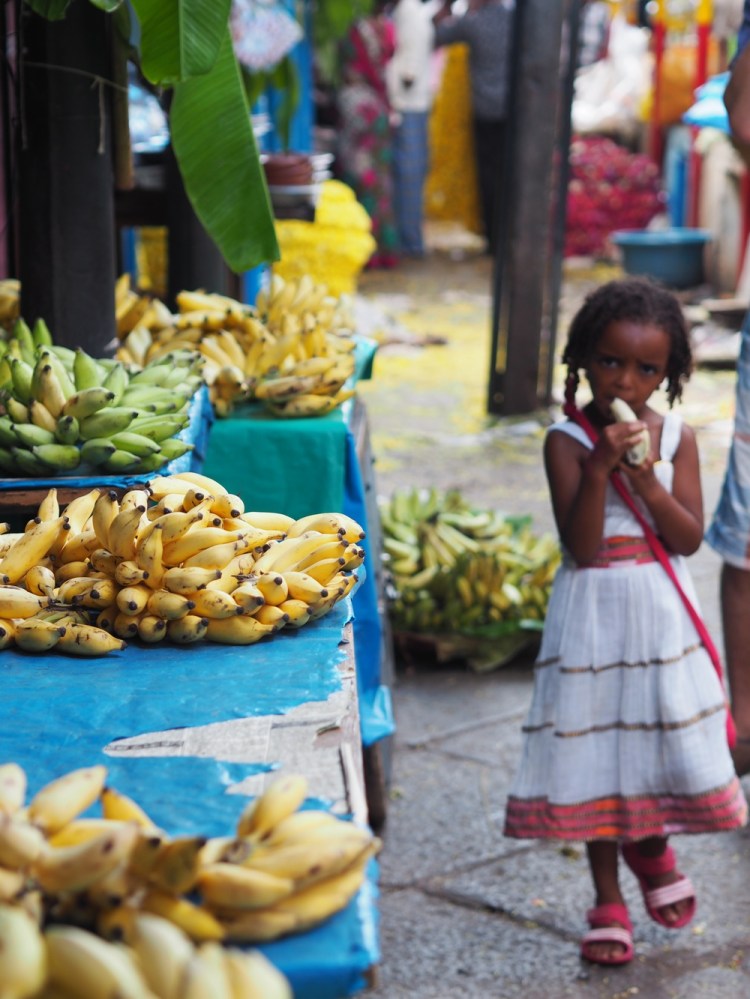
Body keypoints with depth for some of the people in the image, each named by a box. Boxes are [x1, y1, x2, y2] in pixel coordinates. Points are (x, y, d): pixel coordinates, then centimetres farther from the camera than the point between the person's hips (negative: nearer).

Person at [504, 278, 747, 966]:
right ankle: (608, 898, 20)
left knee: (670, 741, 4)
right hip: (595, 609, -2)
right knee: (596, 747, 5)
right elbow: (582, 547, -16)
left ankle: (652, 844, 36)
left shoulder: (676, 438, 0)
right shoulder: (567, 440, -9)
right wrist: (600, 467, -27)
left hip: (660, 609, 2)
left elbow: (689, 538, -7)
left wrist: (645, 477, -19)